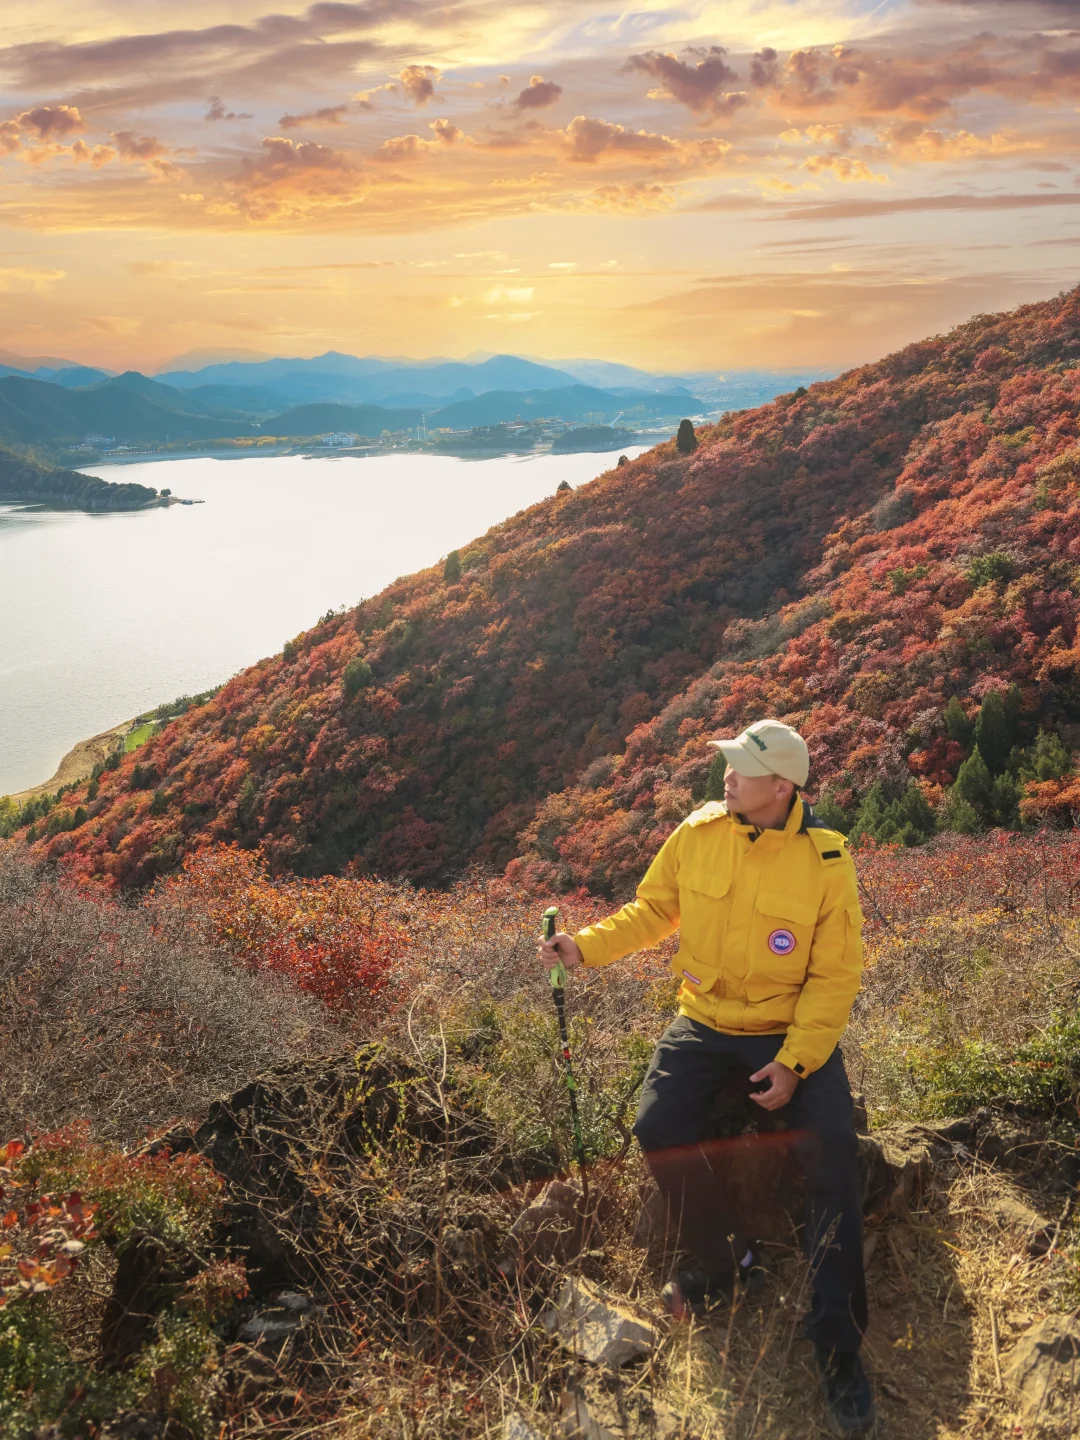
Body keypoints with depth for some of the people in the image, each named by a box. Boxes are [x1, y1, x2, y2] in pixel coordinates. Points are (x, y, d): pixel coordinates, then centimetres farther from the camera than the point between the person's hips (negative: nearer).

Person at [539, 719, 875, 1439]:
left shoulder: (826, 861, -15)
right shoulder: (697, 834, -7)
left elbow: (835, 975, -11)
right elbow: (651, 911, 5)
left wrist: (796, 1060, -20)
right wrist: (586, 946, -8)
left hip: (793, 1029, -2)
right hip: (704, 1020, 3)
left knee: (831, 1149, -22)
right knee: (658, 1128, -18)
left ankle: (838, 1338, -6)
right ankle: (726, 1260, 10)